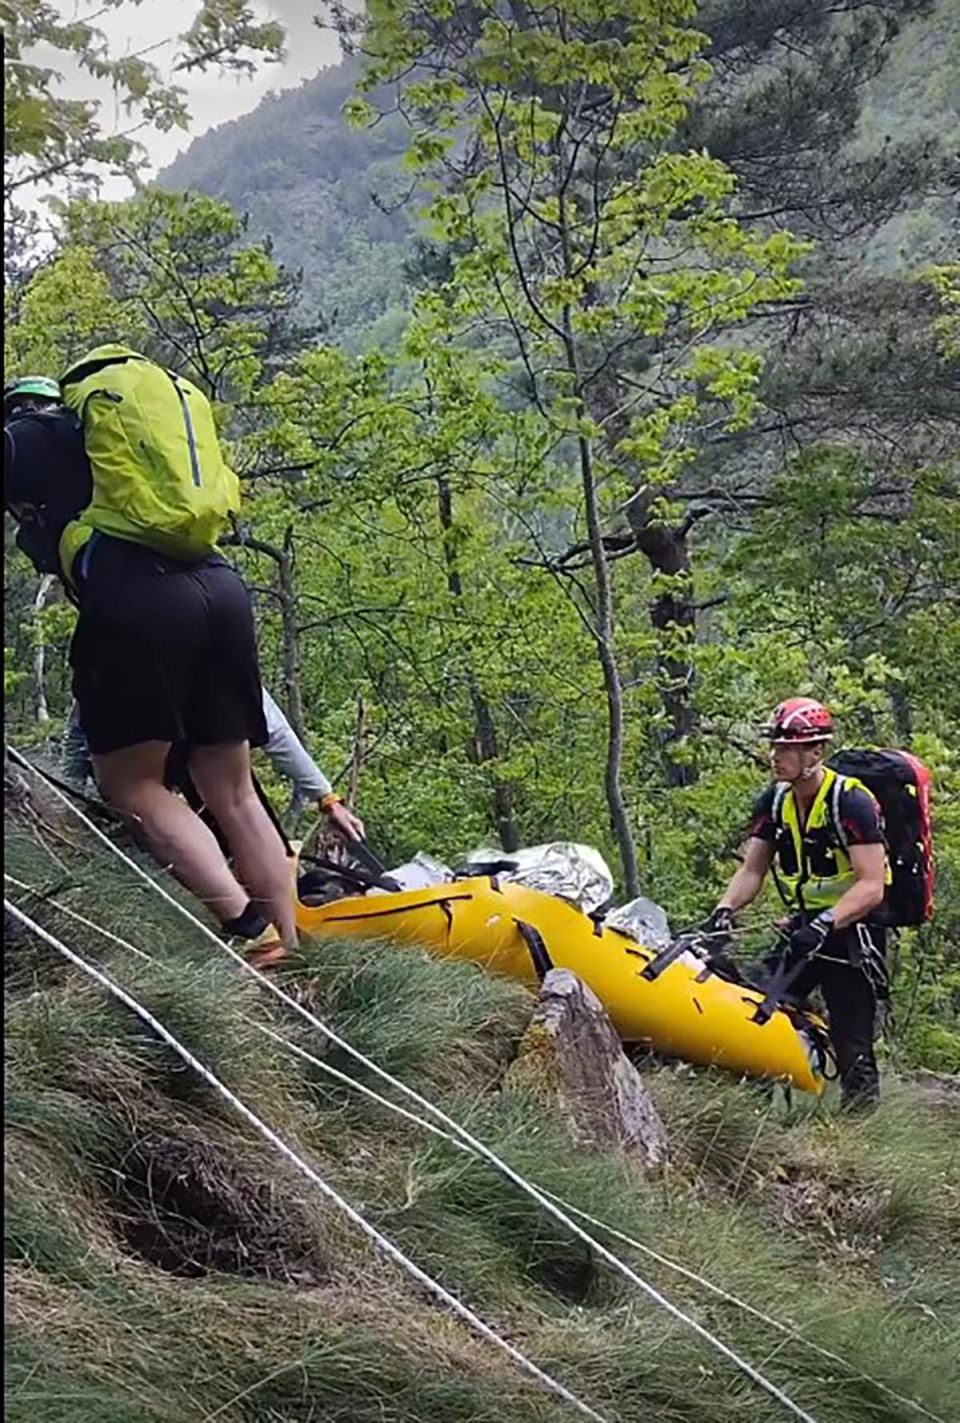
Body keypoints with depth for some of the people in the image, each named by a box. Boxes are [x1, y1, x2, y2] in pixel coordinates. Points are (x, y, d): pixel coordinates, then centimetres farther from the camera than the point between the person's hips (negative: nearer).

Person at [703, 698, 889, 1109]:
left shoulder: (851, 802, -17)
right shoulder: (774, 801, 3)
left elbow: (872, 886, -23)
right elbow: (751, 870, 2)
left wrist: (826, 924, -36)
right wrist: (724, 910, -17)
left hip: (852, 929, -6)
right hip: (804, 926, 6)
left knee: (852, 1048, -7)